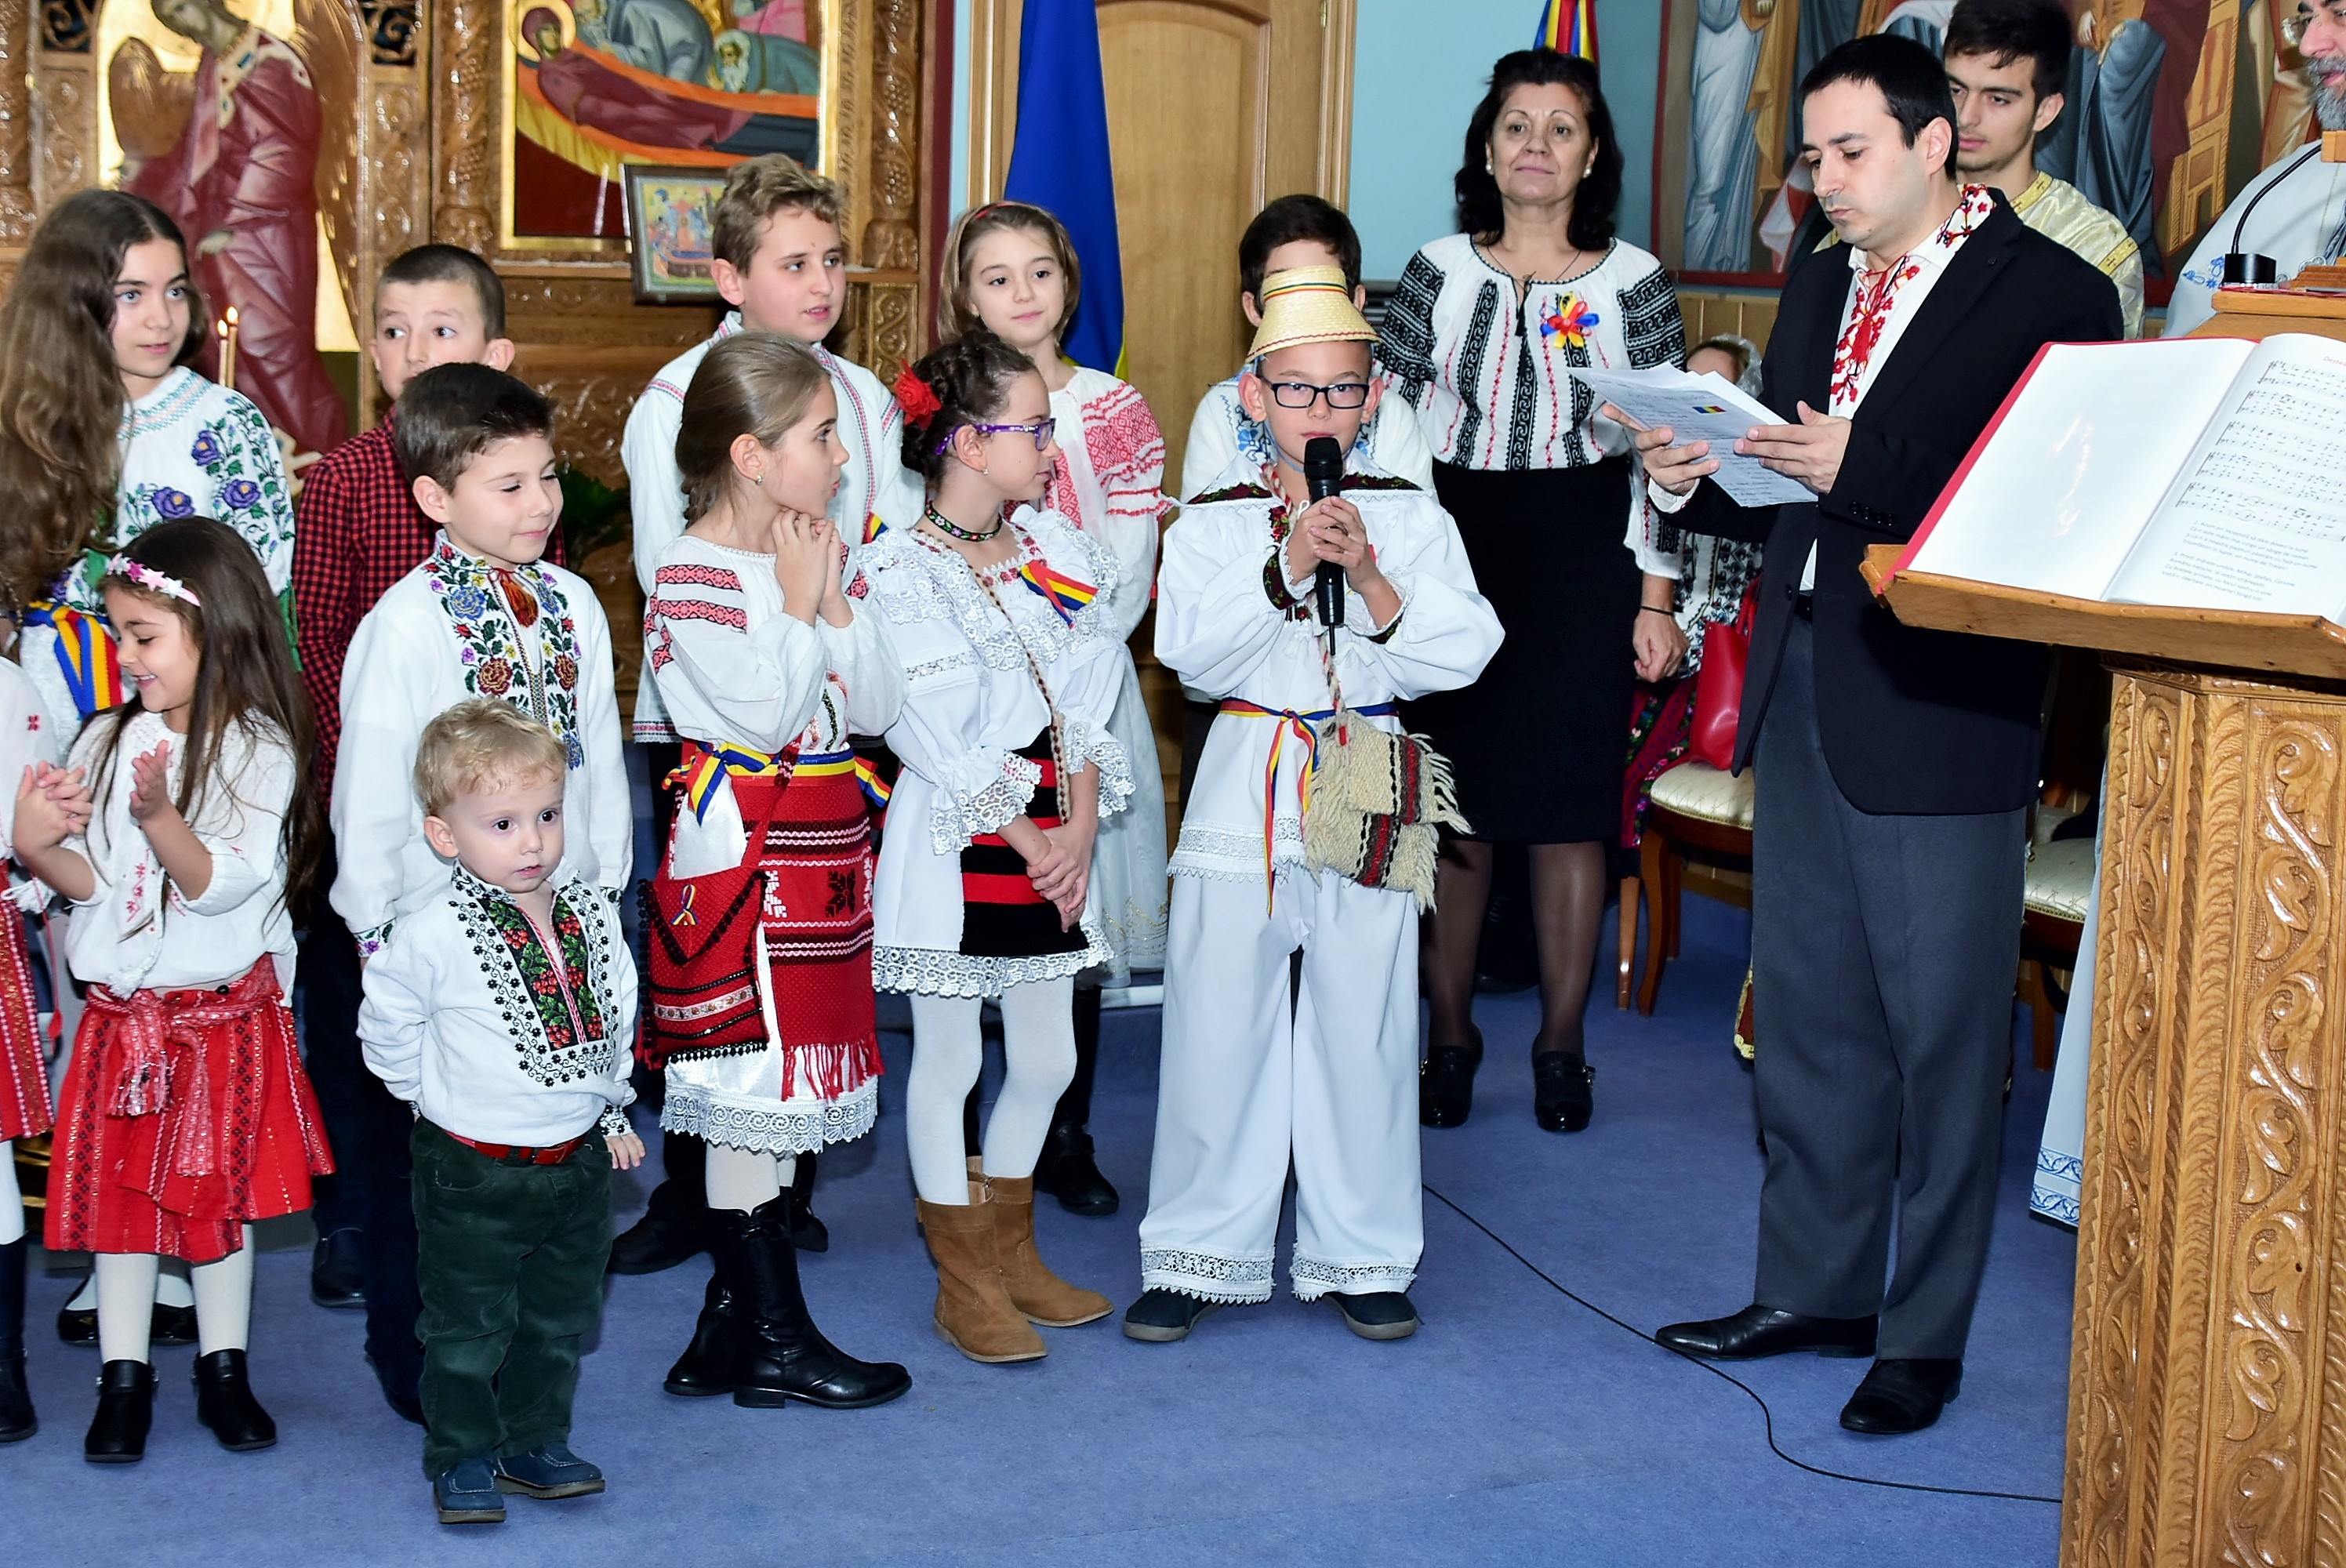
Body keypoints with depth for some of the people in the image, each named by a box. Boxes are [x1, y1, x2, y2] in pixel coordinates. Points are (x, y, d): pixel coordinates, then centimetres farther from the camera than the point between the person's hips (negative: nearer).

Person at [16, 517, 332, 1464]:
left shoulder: (258, 750, -11)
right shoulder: (107, 743, 2)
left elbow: (221, 884, -19)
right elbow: (91, 882, 1)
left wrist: (160, 816, -33)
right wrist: (37, 847, -18)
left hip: (224, 1012, -3)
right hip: (120, 1010, 3)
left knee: (220, 1192, 8)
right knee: (116, 1189, 7)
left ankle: (223, 1370, 21)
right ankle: (124, 1378, 17)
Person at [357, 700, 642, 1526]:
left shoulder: (593, 913, -3)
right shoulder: (434, 937, -18)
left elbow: (616, 1014, 12)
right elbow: (386, 1027, -4)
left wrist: (612, 1109, 14)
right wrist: (438, 1097, 3)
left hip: (578, 1161, 5)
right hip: (475, 1173, -4)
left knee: (559, 1320, 17)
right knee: (470, 1328, 7)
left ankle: (535, 1443, 33)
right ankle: (462, 1458, 23)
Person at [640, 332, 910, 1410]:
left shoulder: (803, 561, 12)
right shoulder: (691, 578, -13)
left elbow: (877, 706, 8)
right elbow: (765, 718, -21)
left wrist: (834, 600, -3)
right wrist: (799, 604, -12)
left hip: (818, 865, 9)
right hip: (740, 863, -9)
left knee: (774, 1094, 12)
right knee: (749, 1086, -2)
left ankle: (736, 1321, 20)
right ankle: (774, 1337, 6)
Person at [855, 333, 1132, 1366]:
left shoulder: (1057, 552, 7)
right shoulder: (898, 575, -12)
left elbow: (1086, 706, 5)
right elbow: (939, 744, -14)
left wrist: (1080, 831, -7)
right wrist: (1028, 844, -13)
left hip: (1052, 843, 6)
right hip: (953, 851, -6)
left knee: (1048, 1059, 12)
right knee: (948, 1059, 4)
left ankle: (1010, 1249, 31)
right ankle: (963, 1282, 18)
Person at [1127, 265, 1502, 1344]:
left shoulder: (1410, 518, 4)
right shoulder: (1213, 522, 3)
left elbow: (1461, 653, -6)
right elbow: (1191, 649, -12)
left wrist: (1372, 581, -18)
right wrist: (1284, 570, -22)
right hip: (1246, 788, 0)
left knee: (1362, 1028, 5)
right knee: (1220, 1022, 2)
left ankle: (1359, 1254, 18)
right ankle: (1201, 1252, 14)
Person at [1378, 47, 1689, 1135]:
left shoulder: (1636, 283, 2)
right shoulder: (1438, 273, 3)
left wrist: (1655, 599, -1)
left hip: (1583, 559, 0)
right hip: (1451, 546, 1)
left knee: (1570, 803, 2)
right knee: (1452, 806, 2)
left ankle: (1561, 1046, 16)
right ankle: (1448, 1037, 17)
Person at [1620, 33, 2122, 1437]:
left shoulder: (2049, 291, -8)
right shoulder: (1821, 294, 16)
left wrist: (1863, 467, -23)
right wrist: (1692, 477, -1)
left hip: (1942, 715, -7)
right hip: (1802, 696, 8)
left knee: (1942, 1032, 2)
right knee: (1807, 1010, 15)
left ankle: (1926, 1334, 13)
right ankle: (1813, 1286, 28)